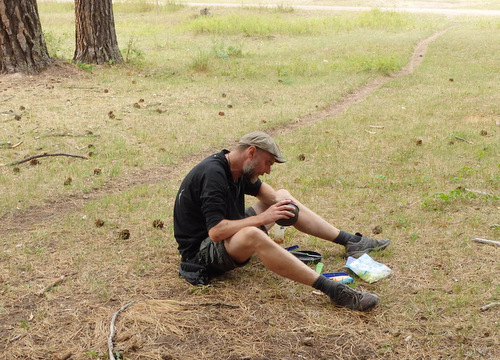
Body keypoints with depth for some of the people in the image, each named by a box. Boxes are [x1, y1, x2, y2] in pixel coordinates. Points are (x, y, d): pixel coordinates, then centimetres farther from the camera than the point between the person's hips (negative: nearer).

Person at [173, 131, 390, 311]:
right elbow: (216, 232, -33)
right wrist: (261, 218, -27)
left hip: (229, 237, 11)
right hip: (202, 251, -10)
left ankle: (351, 242, 16)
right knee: (252, 235, -41)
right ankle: (333, 290, -43)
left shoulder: (236, 169, 2)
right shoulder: (213, 174, -26)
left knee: (282, 196, 14)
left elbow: (261, 189, 22)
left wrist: (278, 203, 0)